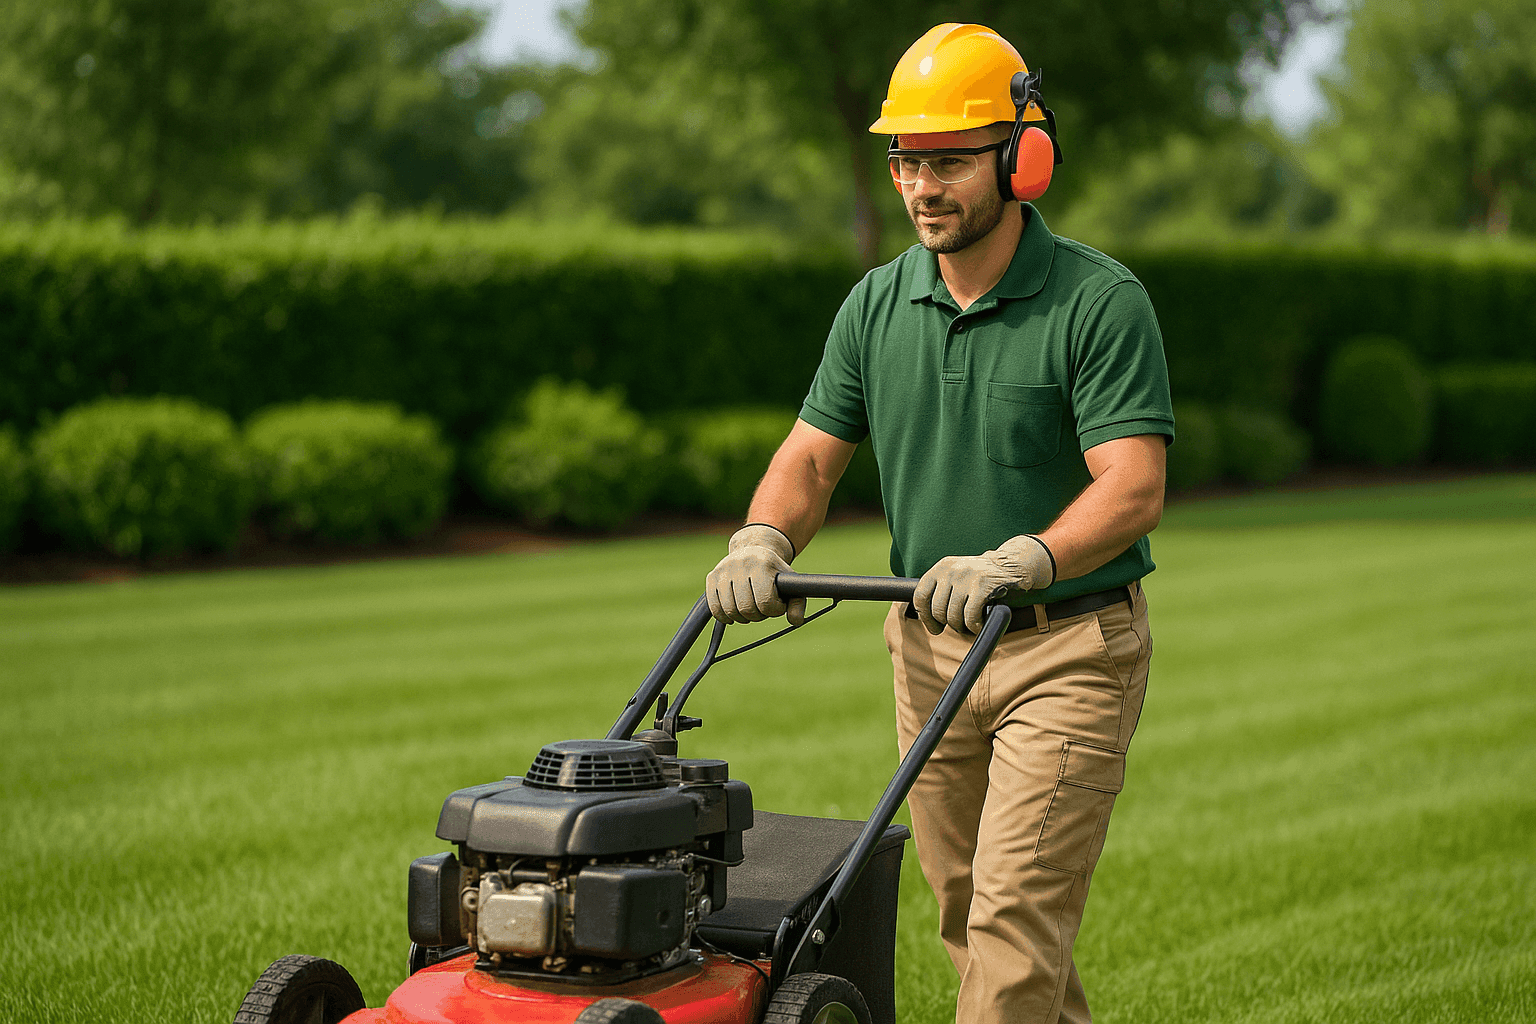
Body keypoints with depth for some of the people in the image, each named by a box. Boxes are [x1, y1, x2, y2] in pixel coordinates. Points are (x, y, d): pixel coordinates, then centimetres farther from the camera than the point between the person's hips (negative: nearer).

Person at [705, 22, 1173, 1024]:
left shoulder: (1101, 302, -14)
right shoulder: (876, 305, 4)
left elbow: (1133, 488, -21)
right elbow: (812, 455, 7)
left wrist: (1014, 563, -35)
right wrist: (762, 542, -13)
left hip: (1072, 650, -6)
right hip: (931, 649, 6)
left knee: (1015, 914, -10)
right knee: (966, 910, 14)